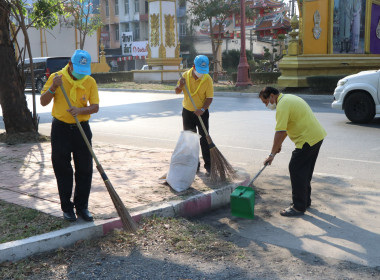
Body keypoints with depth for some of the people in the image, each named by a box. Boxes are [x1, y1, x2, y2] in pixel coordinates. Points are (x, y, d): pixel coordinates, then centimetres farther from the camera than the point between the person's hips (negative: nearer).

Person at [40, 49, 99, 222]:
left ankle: (82, 207, 16)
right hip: (60, 129, -1)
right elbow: (43, 102, -3)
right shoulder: (56, 77, -3)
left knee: (85, 170, 3)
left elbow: (95, 107, -3)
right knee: (62, 170, 3)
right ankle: (67, 208, 15)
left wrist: (80, 110, -22)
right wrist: (53, 88, -20)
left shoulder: (90, 81, 1)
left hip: (82, 128, 1)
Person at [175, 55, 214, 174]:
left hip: (202, 113, -3)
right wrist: (180, 86, -18)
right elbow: (177, 91, 4)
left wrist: (203, 109, -29)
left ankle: (208, 165, 4)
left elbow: (209, 97, -13)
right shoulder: (186, 75, -6)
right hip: (187, 112, 3)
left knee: (204, 139, -3)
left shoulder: (207, 79, -14)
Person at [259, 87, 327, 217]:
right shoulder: (288, 98, 17)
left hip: (307, 140, -11)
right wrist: (279, 144, 24)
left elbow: (280, 132, -22)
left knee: (296, 169, -7)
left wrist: (272, 154, -18)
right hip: (317, 136, 11)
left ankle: (299, 207, -3)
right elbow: (287, 127, 25)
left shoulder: (282, 105, -17)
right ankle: (305, 201, 28)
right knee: (305, 170, 18)